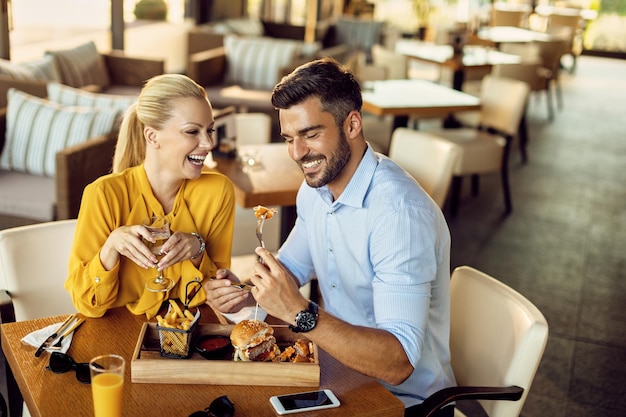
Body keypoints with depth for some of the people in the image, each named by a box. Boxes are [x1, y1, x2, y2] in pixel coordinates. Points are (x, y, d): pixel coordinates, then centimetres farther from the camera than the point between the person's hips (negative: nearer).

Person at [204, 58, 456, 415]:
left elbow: (397, 364, -32)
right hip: (343, 370, 7)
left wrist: (298, 312, -39)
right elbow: (293, 268, 10)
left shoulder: (400, 211, -29)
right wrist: (245, 294, -10)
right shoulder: (316, 187, -2)